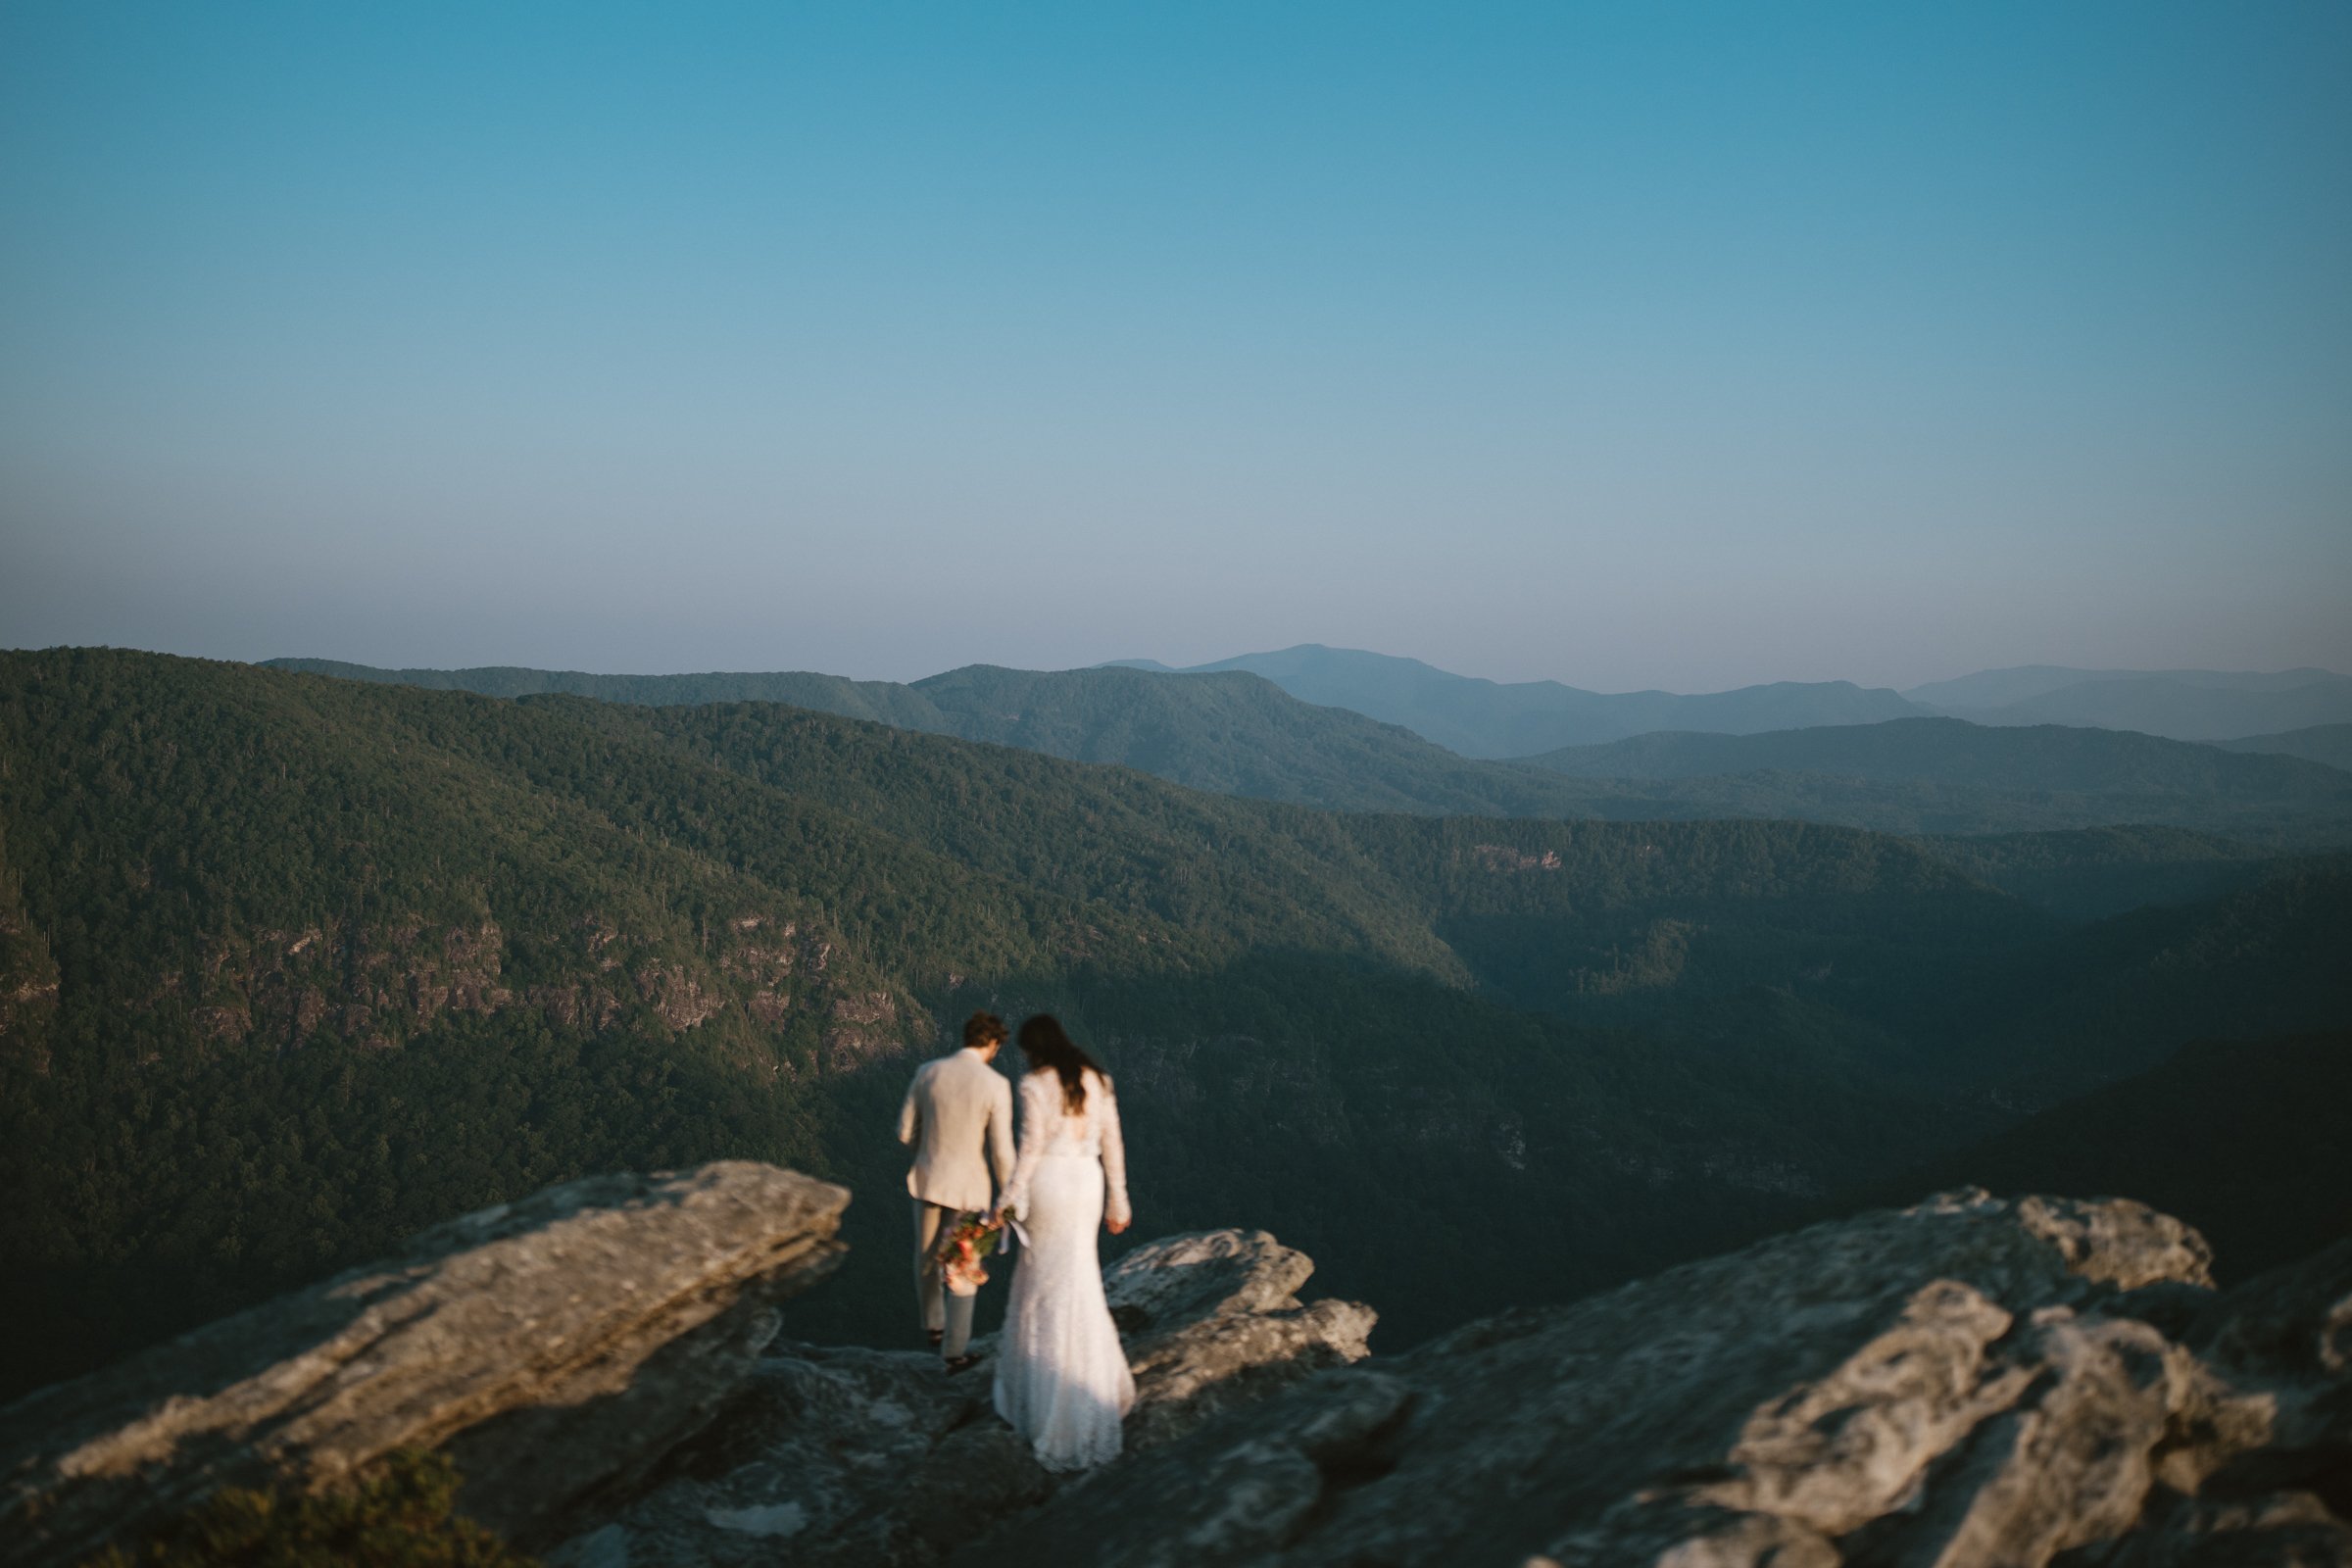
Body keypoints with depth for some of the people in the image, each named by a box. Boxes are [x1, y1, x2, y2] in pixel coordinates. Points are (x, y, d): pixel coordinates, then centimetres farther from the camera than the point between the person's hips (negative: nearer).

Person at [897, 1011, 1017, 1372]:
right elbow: (1001, 1150, -15)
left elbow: (905, 1131, 0)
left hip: (927, 1178, 3)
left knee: (927, 1258, 25)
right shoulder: (996, 1085, -17)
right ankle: (954, 1351, 19)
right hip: (967, 1186, -3)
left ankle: (933, 1325, 45)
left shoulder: (928, 1072, -7)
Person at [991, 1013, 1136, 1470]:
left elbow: (1030, 1148, -13)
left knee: (1046, 1282, 6)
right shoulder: (1096, 1079, 6)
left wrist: (1006, 1201, -7)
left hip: (1048, 1183, -5)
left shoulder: (1034, 1084, -10)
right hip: (1087, 1183, 5)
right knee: (1076, 1281, 17)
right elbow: (1113, 1143, 8)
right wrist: (1117, 1200, 14)